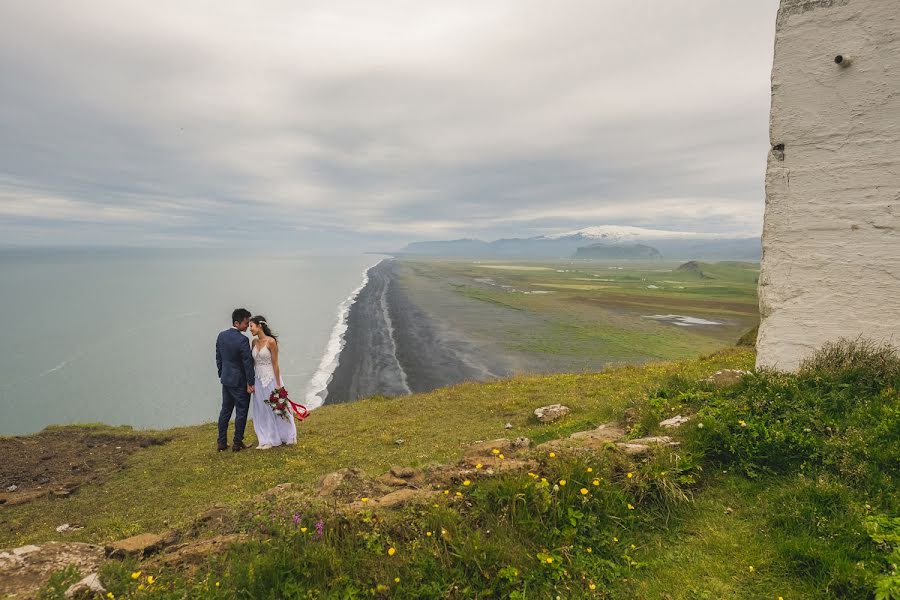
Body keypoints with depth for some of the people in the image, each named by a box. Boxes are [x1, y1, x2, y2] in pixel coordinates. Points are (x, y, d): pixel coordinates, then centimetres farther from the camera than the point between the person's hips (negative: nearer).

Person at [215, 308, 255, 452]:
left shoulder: (221, 336, 1)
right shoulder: (242, 340, -22)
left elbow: (218, 358, 9)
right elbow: (248, 362, -19)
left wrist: (222, 374, 20)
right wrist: (250, 383, -11)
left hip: (226, 379, 7)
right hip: (240, 382, -7)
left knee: (225, 410, 16)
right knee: (241, 412, 6)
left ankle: (222, 442, 22)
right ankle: (237, 443, 14)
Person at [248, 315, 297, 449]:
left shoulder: (271, 341, -14)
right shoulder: (254, 341, 5)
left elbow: (275, 364, -13)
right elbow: (252, 362, 10)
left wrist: (278, 384, -13)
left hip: (271, 378, -6)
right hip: (259, 380, 6)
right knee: (261, 411, 10)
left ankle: (288, 436, 25)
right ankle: (267, 440, 21)